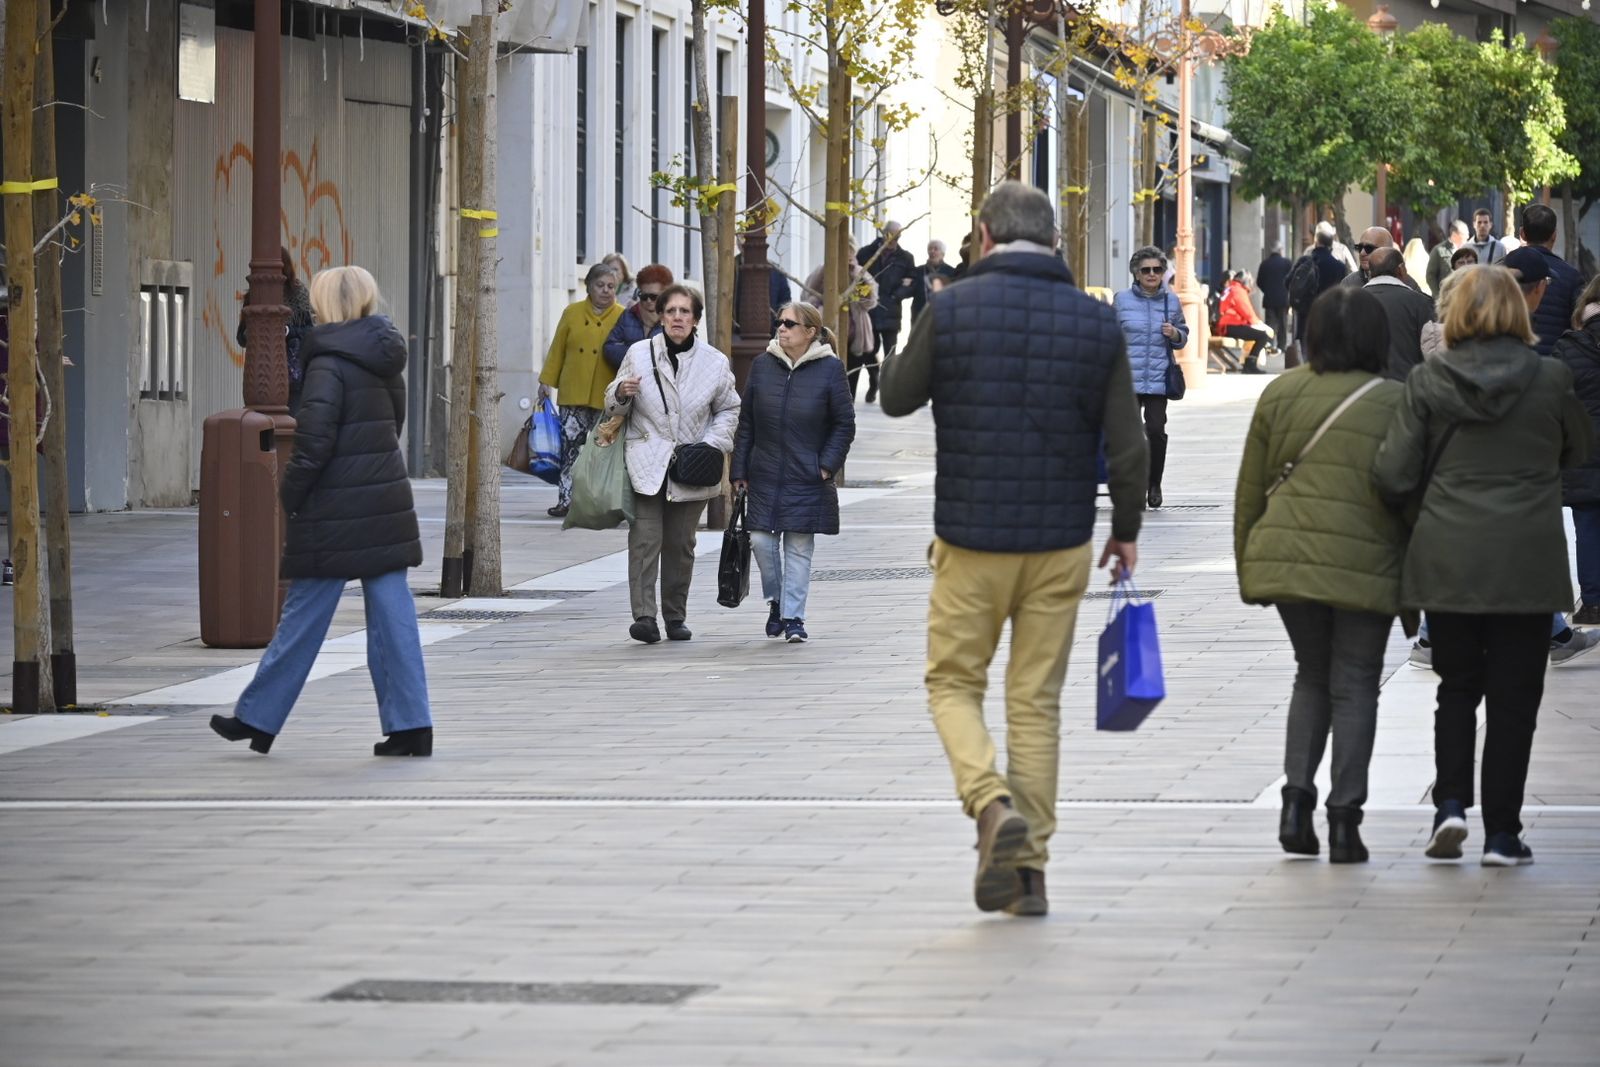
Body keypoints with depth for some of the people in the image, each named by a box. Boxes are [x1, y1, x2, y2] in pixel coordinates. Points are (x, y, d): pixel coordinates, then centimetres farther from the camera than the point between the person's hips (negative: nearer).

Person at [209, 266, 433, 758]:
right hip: (387, 503, 7)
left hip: (336, 514, -7)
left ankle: (257, 718, 11)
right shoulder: (383, 360, 10)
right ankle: (410, 726, 4)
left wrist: (290, 495, -7)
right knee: (392, 616, 6)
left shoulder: (329, 362, -14)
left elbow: (315, 439, -19)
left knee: (303, 616, 1)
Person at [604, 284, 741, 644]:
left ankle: (675, 617, 19)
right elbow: (613, 407, 11)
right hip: (645, 464, -2)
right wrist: (621, 394, -13)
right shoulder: (638, 354, 3)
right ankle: (644, 616, -17)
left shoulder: (715, 362, 5)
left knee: (680, 545, 8)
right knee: (645, 540, -12)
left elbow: (729, 410, 16)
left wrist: (711, 445, -1)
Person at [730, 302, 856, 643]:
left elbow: (845, 423, 1)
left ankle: (793, 617, 8)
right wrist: (739, 470, 4)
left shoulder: (829, 369, -4)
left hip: (807, 480, -3)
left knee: (799, 547, 0)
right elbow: (746, 421, 8)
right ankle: (776, 601, 22)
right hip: (764, 477, 3)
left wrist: (827, 465, -7)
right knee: (761, 541, -2)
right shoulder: (763, 365, 4)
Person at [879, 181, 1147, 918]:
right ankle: (1030, 866, 9)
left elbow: (896, 398, 5)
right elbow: (1127, 446, 0)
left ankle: (993, 805, -14)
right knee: (1037, 700, 10)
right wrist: (1126, 530, 14)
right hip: (1061, 544, 2)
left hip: (971, 539, -2)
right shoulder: (1096, 322, -2)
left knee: (954, 684, 12)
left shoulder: (952, 310, -9)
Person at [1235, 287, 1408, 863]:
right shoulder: (1396, 402, -1)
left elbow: (1250, 489, 9)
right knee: (1354, 687, 6)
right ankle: (1344, 818, 2)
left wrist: (1247, 568, 17)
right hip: (1365, 565, -3)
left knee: (1312, 676, 19)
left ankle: (1297, 800, 5)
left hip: (1286, 557, 3)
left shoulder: (1281, 394, 6)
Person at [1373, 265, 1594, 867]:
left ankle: (1450, 802, 1)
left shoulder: (1427, 383, -5)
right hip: (1528, 564, -1)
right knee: (1513, 697, 6)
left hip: (1447, 562, 1)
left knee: (1457, 687, 17)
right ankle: (1502, 833, 5)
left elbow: (1392, 477, -5)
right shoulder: (1551, 380, -4)